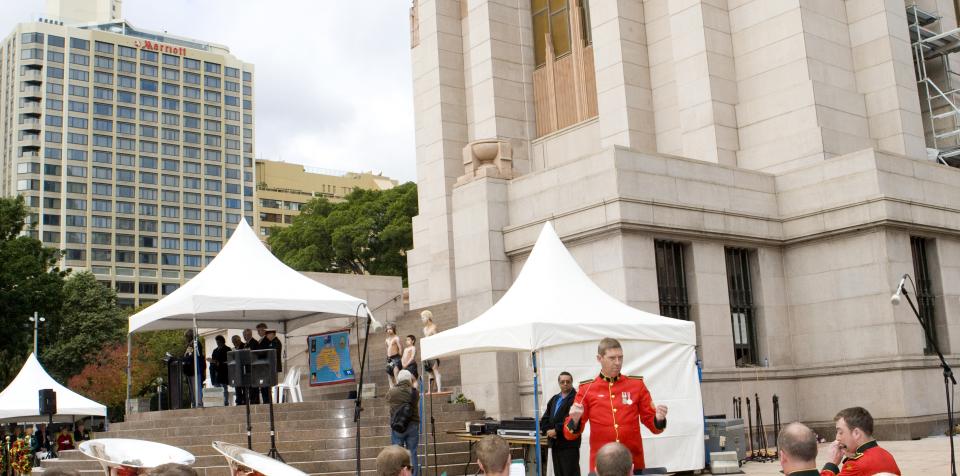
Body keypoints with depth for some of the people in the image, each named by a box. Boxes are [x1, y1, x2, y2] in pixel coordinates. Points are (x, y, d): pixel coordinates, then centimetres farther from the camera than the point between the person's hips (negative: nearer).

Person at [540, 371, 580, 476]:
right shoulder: (554, 399, 17)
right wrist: (547, 430, -3)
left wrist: (556, 430, -14)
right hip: (555, 443, 7)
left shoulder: (576, 398, -9)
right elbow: (545, 419, 16)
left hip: (569, 443, -7)